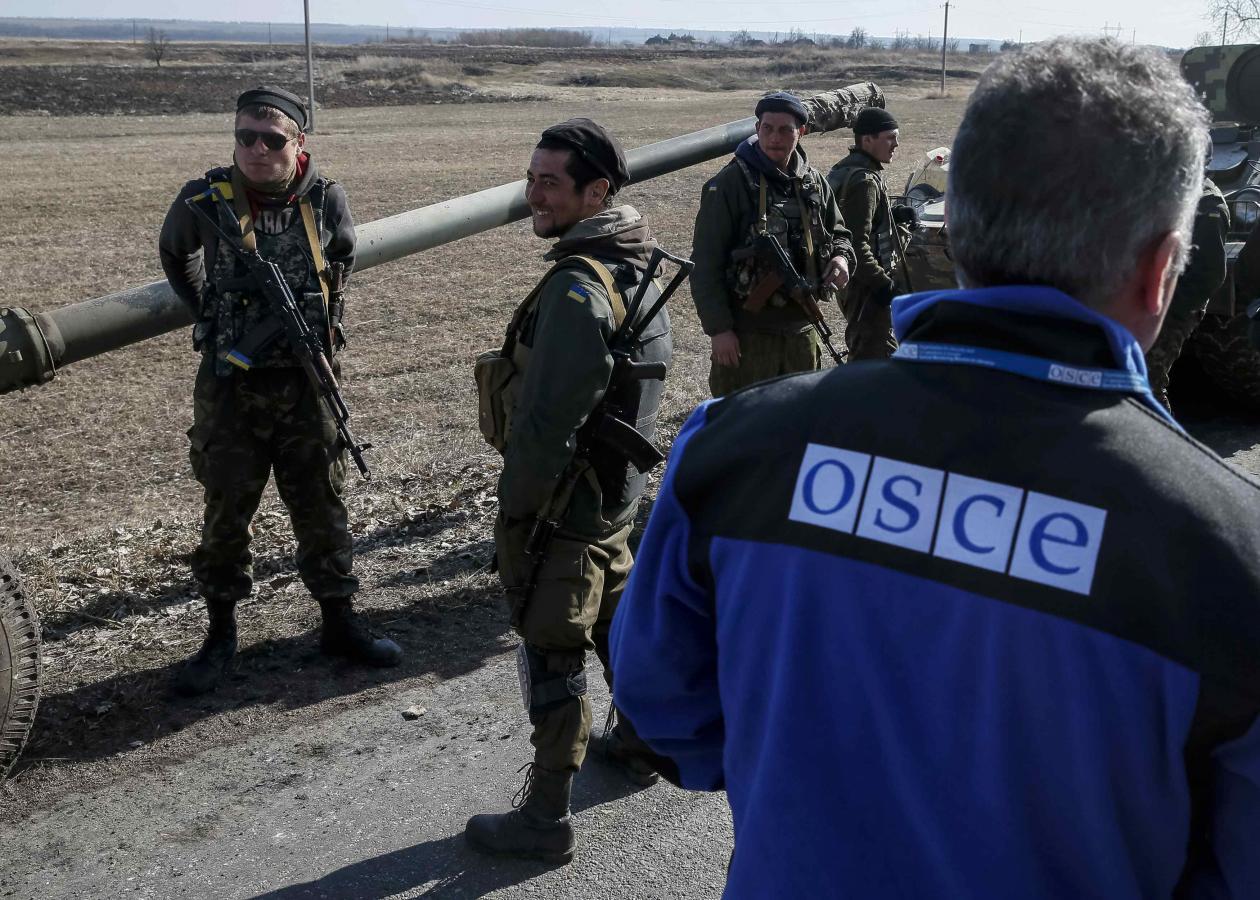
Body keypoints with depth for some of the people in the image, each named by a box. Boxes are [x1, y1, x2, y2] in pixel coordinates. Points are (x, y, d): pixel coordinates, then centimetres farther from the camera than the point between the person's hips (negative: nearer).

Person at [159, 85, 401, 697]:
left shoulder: (326, 199, -7)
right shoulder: (204, 200, -10)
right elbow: (175, 257, 11)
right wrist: (213, 317, 10)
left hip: (306, 382, 1)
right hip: (230, 387, -1)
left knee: (322, 509, 10)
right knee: (226, 514, 9)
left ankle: (339, 623, 24)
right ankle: (221, 634, 24)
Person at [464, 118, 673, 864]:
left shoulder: (577, 286, -25)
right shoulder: (636, 265, 5)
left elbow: (546, 418, -26)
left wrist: (515, 506, -15)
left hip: (563, 501, -9)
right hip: (619, 489, 9)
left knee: (552, 656, 1)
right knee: (617, 619, 25)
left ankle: (546, 819, 14)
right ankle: (639, 743, 44)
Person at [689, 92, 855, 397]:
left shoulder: (814, 183, 8)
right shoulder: (730, 183, -9)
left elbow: (838, 233, 22)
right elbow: (705, 264, -11)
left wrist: (841, 258, -3)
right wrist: (718, 328, -16)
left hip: (800, 328, 6)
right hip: (746, 332, -6)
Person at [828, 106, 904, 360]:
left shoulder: (844, 170, 12)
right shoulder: (865, 180, -19)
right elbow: (857, 244, -25)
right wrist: (882, 283, -22)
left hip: (853, 282, 11)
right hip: (866, 285, -11)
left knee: (861, 349, 20)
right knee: (879, 355, -6)